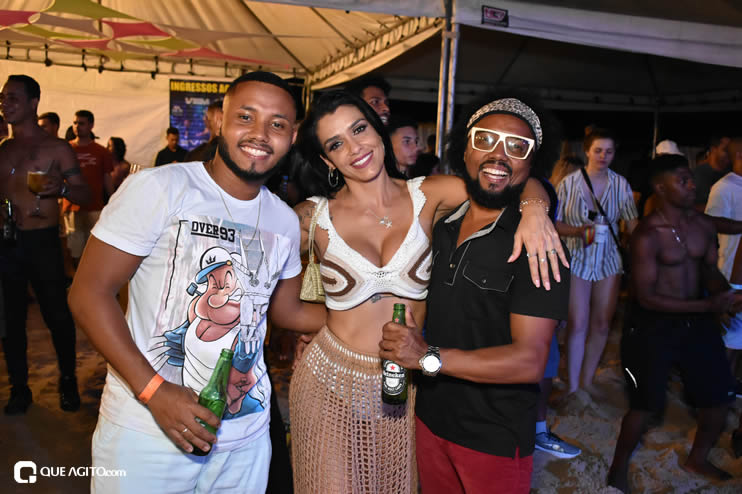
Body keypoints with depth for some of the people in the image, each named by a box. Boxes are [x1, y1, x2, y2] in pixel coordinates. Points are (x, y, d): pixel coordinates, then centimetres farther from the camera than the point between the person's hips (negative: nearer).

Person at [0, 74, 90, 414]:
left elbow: (84, 195, -2)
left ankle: (68, 381, 19)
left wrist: (62, 188, -22)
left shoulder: (56, 148, 0)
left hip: (43, 242, -4)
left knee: (57, 316, 0)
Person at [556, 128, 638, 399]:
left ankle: (587, 380, 27)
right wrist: (580, 231, -20)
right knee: (578, 323, -5)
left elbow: (632, 224, 3)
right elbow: (555, 224, -4)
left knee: (602, 324, 9)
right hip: (577, 259, -3)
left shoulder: (620, 184, 1)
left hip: (608, 260, 3)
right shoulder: (570, 182, -5)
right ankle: (572, 385, 9)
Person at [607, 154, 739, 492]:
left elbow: (710, 271, 13)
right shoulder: (647, 235, -21)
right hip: (652, 324, -7)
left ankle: (697, 459, 42)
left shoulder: (704, 226, -1)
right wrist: (708, 305, -23)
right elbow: (646, 297, -21)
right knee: (646, 404, -1)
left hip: (696, 320, 7)